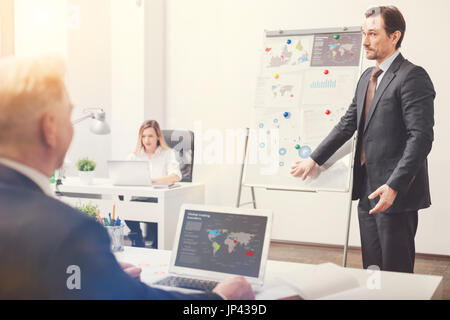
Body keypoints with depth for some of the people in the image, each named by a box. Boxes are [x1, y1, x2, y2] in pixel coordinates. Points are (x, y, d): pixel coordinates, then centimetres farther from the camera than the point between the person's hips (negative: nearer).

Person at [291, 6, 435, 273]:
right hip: (368, 190, 8)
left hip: (397, 192, -8)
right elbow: (348, 124, 20)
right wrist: (315, 159, 16)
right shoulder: (367, 77, 16)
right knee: (372, 268, 15)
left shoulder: (412, 77, -12)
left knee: (396, 271, -1)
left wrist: (394, 186, -25)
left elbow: (421, 137, -19)